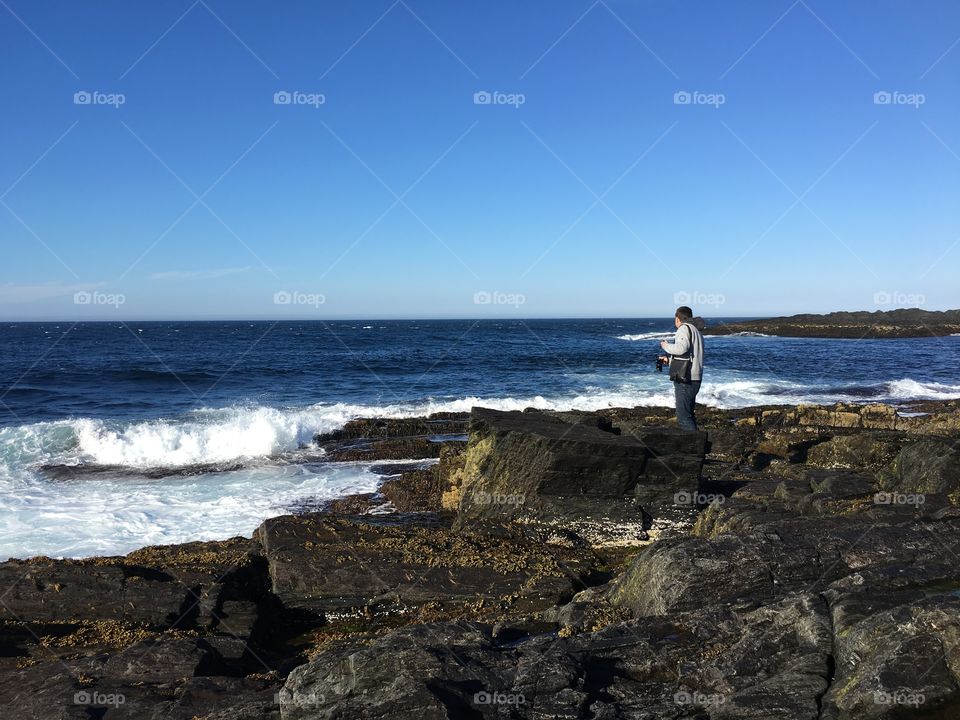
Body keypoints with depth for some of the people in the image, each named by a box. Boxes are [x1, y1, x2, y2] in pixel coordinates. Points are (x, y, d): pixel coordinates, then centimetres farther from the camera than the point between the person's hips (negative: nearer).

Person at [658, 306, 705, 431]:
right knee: (688, 414, 19)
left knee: (683, 417, -11)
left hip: (685, 380, -10)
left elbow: (681, 348, -26)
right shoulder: (696, 331, 21)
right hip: (694, 379, 10)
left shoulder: (685, 328, -9)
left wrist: (666, 346, -9)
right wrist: (669, 359, 28)